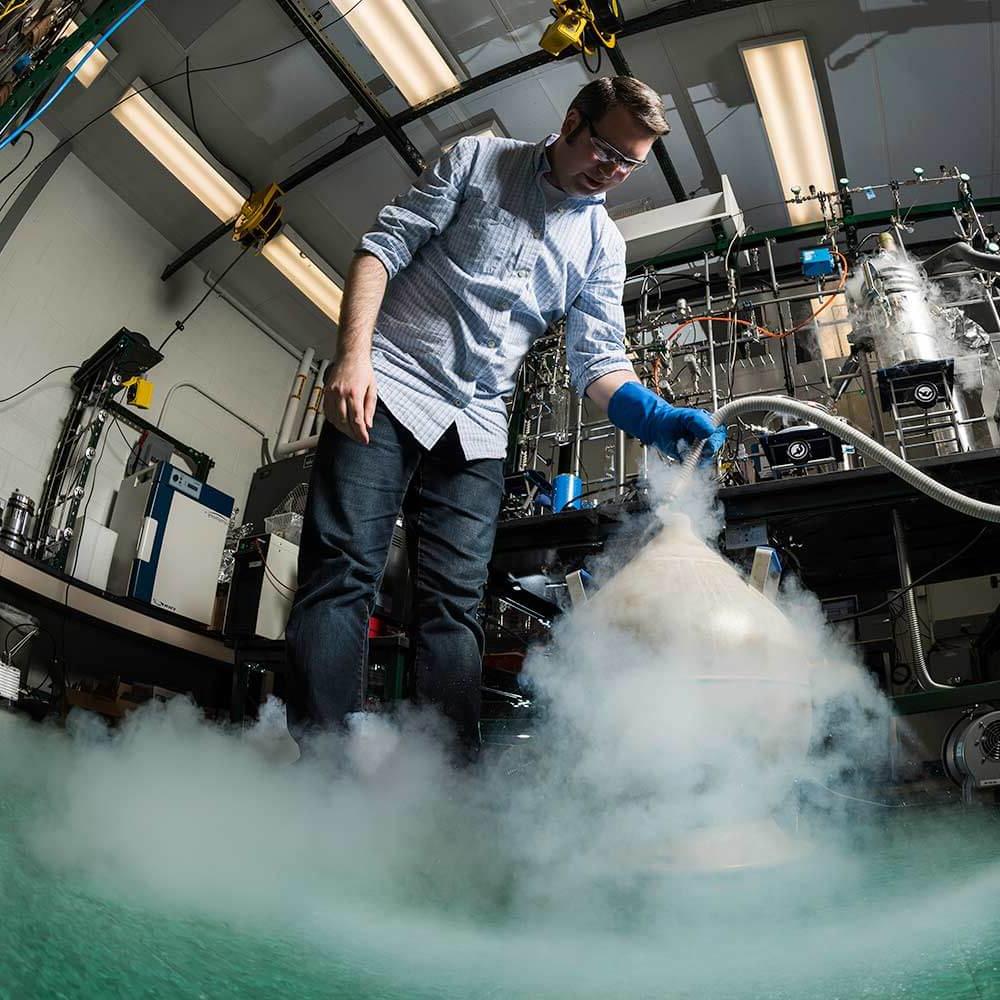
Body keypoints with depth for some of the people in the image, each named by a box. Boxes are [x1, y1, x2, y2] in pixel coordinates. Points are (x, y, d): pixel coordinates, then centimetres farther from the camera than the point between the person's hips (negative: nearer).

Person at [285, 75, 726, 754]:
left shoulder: (604, 245, 15)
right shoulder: (478, 160, 7)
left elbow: (597, 360, 7)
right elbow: (386, 245, 1)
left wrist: (656, 418, -15)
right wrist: (353, 356, -14)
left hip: (477, 427, 4)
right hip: (385, 390, -3)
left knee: (455, 606, 1)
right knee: (344, 575, -13)